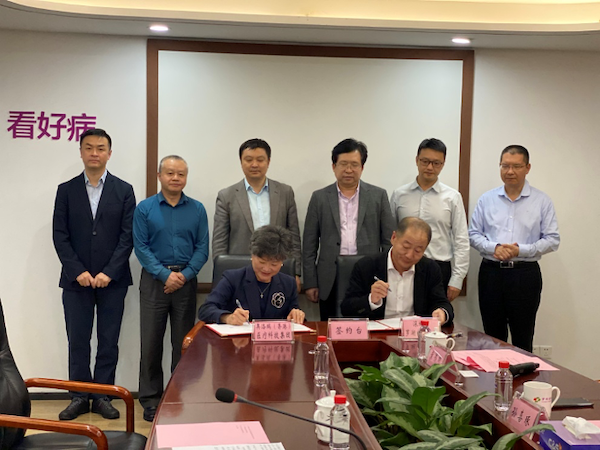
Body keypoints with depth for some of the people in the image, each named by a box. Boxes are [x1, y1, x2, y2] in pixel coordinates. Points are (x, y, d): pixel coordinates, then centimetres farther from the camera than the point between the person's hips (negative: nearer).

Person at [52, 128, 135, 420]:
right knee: (77, 341, 5)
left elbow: (127, 236, -3)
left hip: (112, 281, -1)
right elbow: (60, 236, 1)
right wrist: (79, 271, -10)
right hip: (76, 281, 1)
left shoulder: (123, 191, 3)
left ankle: (103, 396, 15)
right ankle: (79, 397, 16)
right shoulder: (66, 190, 6)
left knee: (109, 342, 5)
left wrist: (108, 273, -12)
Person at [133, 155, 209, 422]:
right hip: (154, 280, -1)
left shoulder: (197, 209, 6)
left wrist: (185, 275, -11)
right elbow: (140, 247, -4)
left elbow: (202, 248, 2)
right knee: (151, 342, 1)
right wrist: (166, 275, -13)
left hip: (186, 280, 1)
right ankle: (150, 399, 11)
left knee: (183, 342, 7)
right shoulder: (145, 208, 1)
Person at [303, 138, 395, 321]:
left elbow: (388, 241, 6)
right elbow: (309, 246, 6)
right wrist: (310, 283, 1)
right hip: (330, 283, 0)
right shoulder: (320, 198, 7)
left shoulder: (378, 196, 7)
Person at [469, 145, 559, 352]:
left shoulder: (542, 201, 0)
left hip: (525, 275, -2)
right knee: (492, 337, 11)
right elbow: (473, 234, 7)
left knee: (523, 339, 5)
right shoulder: (487, 199, 6)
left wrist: (521, 250, -15)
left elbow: (552, 240, -2)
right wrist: (493, 248, -12)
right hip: (491, 272, 2)